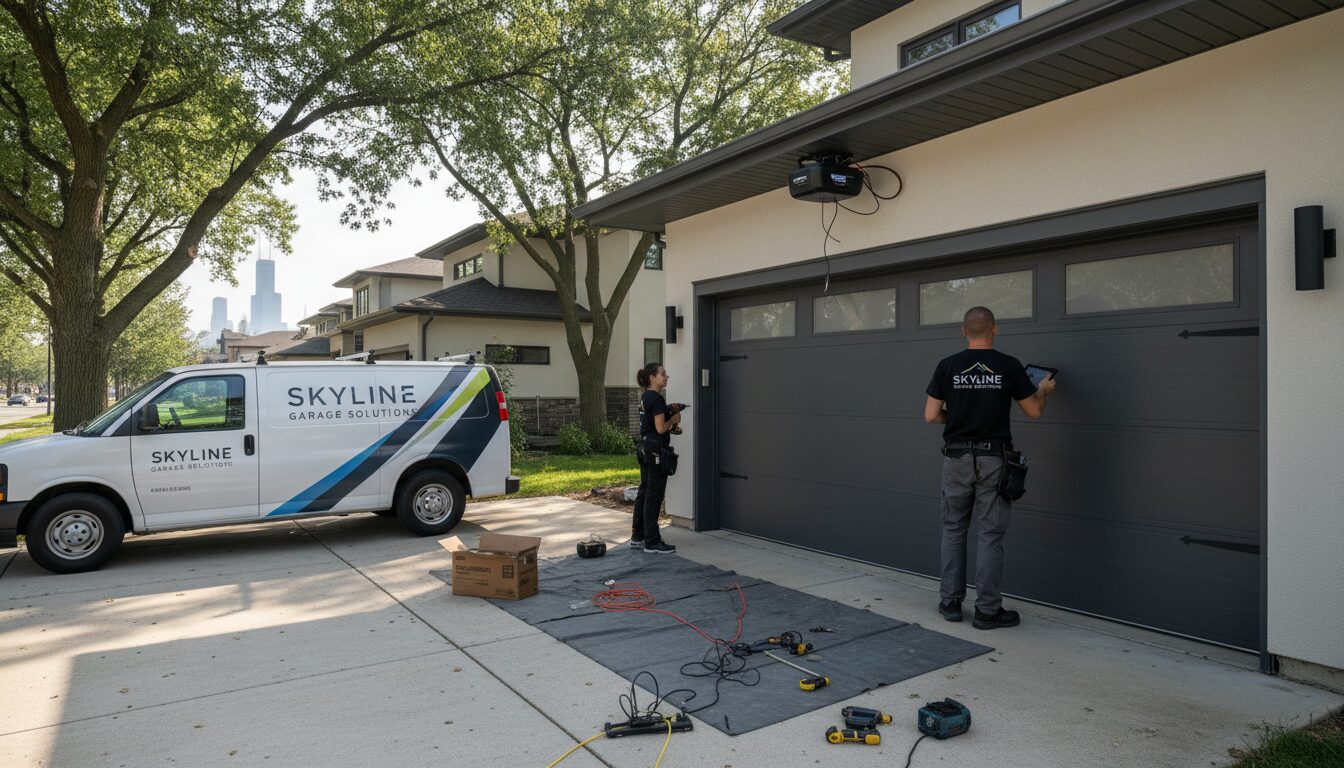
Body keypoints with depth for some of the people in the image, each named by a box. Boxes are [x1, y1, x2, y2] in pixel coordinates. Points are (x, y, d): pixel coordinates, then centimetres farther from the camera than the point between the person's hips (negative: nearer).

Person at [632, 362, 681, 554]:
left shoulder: (645, 397, 13)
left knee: (644, 492, 14)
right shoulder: (656, 398, -16)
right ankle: (652, 542, 2)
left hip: (644, 448, 10)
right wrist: (674, 419, -4)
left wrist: (670, 418, 11)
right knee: (654, 495, -4)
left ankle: (637, 536, 22)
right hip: (656, 450, -10)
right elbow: (660, 428, -20)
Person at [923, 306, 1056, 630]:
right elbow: (1034, 411, 3)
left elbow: (931, 415, -2)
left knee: (954, 530, 13)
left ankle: (951, 602, 18)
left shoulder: (947, 366, -2)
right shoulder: (1009, 366, -5)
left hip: (957, 458, 1)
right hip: (993, 459, -1)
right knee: (990, 534, 4)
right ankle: (987, 610, 10)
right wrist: (1044, 389, 24)